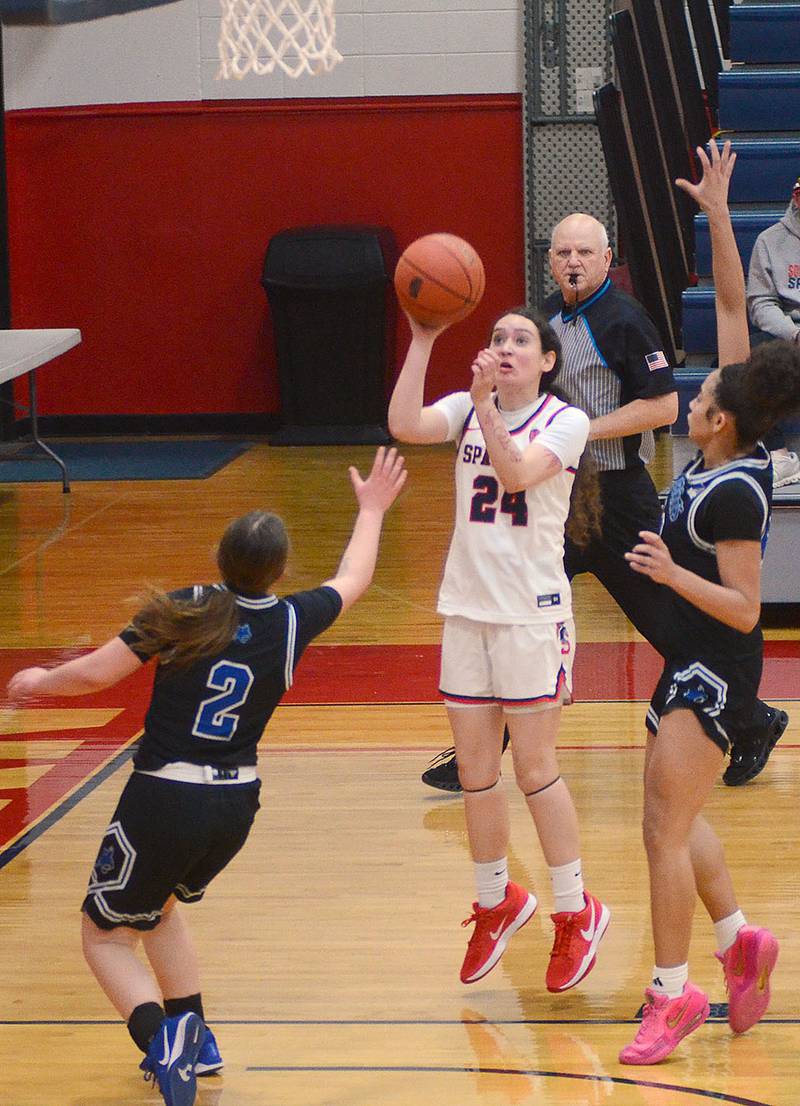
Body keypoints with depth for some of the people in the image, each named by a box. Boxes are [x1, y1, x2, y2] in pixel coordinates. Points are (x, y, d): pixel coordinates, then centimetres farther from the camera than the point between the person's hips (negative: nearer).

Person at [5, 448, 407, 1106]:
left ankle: (162, 1036, -17)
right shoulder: (292, 623, -3)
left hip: (163, 804, -4)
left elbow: (95, 673, -11)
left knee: (106, 935, 10)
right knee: (159, 908, 32)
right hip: (236, 805, 5)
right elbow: (353, 580, 18)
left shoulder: (185, 611, -11)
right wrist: (372, 509, 35)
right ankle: (195, 1044, 29)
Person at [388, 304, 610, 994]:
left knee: (535, 769, -2)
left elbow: (515, 473, -25)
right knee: (476, 773, 10)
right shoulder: (467, 410, 4)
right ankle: (497, 902, 27)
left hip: (533, 612, -5)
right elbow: (404, 425, -16)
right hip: (467, 607, 5)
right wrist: (423, 340, -19)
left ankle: (576, 911, 11)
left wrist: (487, 403, -37)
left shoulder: (565, 421, -7)